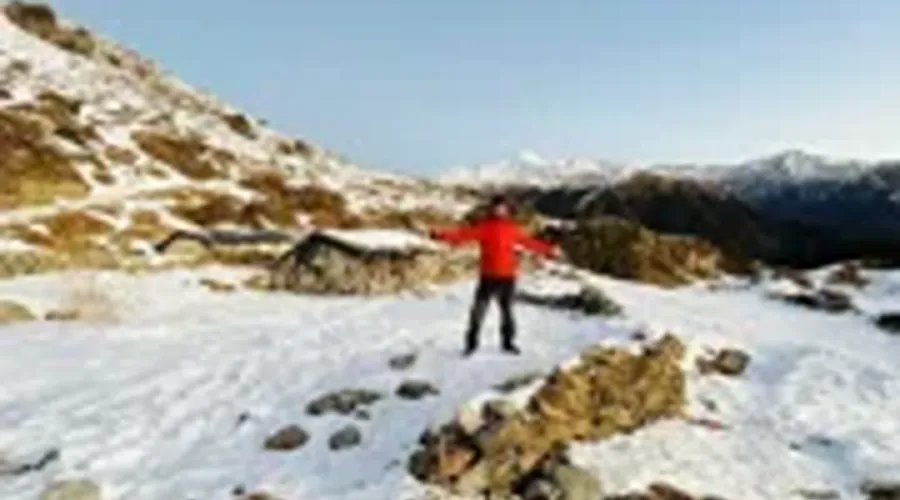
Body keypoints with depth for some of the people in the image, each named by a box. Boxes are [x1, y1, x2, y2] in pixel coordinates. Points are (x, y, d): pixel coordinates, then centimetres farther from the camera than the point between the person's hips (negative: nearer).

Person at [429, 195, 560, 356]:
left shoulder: (512, 229, 7)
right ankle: (471, 343, 8)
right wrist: (441, 235, -26)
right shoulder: (483, 226, -3)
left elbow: (529, 242, 17)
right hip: (488, 276, -3)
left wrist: (548, 250, 21)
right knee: (478, 310, -5)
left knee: (507, 310, 13)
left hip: (507, 277, 3)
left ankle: (508, 343, 26)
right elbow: (463, 234, -13)